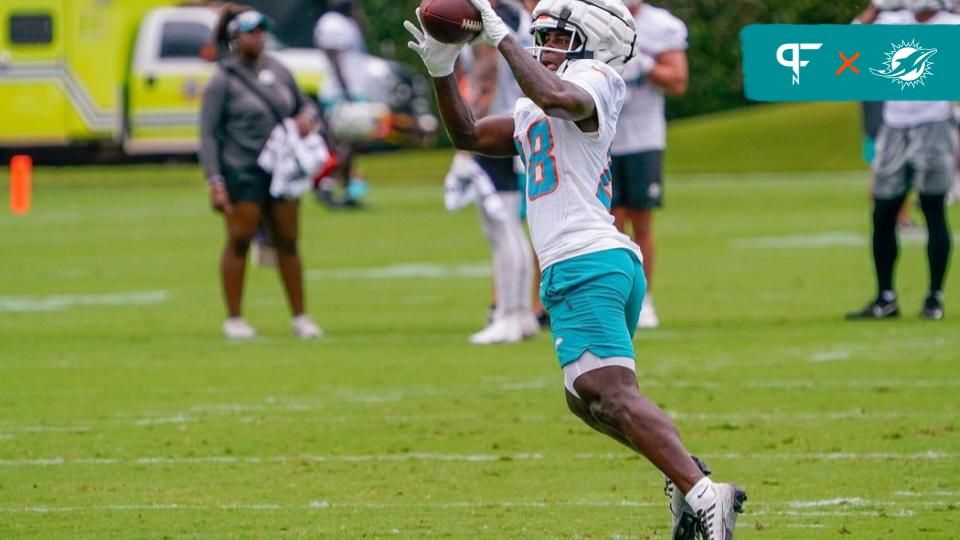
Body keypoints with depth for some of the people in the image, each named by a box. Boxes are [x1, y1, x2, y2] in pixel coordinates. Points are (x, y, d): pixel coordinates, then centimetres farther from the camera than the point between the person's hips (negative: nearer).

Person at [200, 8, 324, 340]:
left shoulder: (278, 70, 10)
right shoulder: (223, 81, -6)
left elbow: (304, 105, 21)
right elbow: (208, 135, -9)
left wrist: (307, 118, -4)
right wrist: (214, 182, -17)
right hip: (242, 172, -5)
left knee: (288, 242, 7)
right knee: (239, 242, -4)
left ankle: (300, 317, 13)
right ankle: (234, 319, 4)